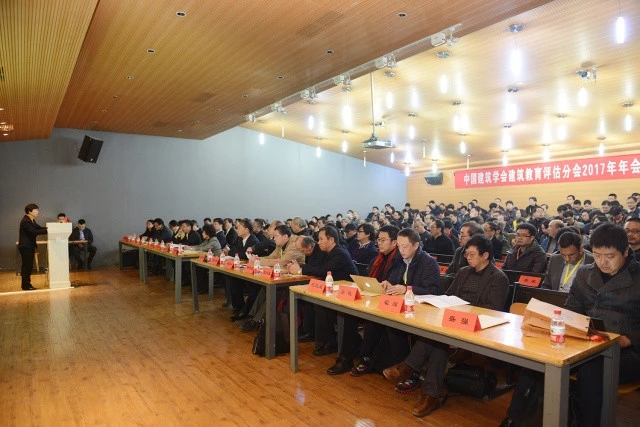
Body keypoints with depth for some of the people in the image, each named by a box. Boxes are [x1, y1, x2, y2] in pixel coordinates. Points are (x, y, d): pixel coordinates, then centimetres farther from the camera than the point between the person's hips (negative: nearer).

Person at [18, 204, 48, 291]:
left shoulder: (31, 220, 14)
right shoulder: (25, 221, -18)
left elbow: (39, 228, 10)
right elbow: (34, 232, -26)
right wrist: (47, 230, -26)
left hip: (30, 246, 10)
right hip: (25, 247, -10)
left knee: (29, 266, 14)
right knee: (26, 266, -4)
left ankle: (27, 284, 21)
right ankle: (25, 285, 2)